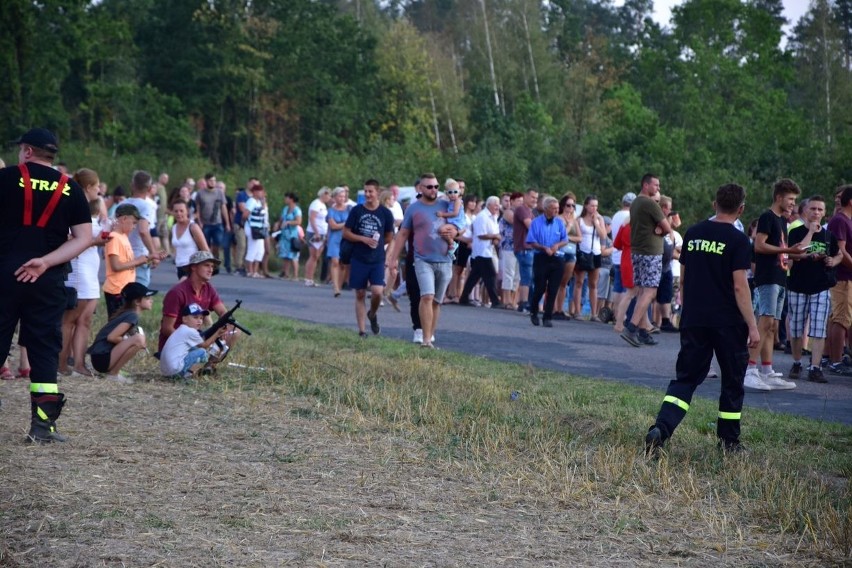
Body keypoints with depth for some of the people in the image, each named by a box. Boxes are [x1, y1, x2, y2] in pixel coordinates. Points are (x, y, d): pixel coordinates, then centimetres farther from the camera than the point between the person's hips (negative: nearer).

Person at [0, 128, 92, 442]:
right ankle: (43, 423, 3)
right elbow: (84, 238, 0)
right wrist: (46, 261, -6)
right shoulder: (70, 189, 8)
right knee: (45, 348, 7)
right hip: (48, 281, 2)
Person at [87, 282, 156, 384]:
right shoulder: (132, 316, -13)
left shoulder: (126, 313, 15)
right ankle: (113, 374, -12)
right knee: (138, 339, -25)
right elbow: (111, 337, -19)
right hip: (102, 358, -10)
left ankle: (114, 371, 11)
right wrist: (131, 341, -6)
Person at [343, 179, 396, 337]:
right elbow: (346, 233, 1)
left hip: (377, 260, -1)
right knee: (360, 295, 3)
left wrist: (377, 243, 0)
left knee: (377, 291, -15)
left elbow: (389, 237, 12)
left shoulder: (385, 213, 1)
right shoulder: (356, 210, 1)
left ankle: (373, 314, 17)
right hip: (358, 259, 1)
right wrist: (364, 239, -11)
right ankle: (362, 331, 10)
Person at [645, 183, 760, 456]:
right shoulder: (737, 240, -10)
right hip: (728, 322, -4)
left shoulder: (693, 234, 6)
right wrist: (752, 326, -12)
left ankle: (660, 428, -16)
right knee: (732, 382, 12)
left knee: (685, 379, 6)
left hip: (693, 321, 4)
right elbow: (739, 285, -14)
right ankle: (728, 441, 18)